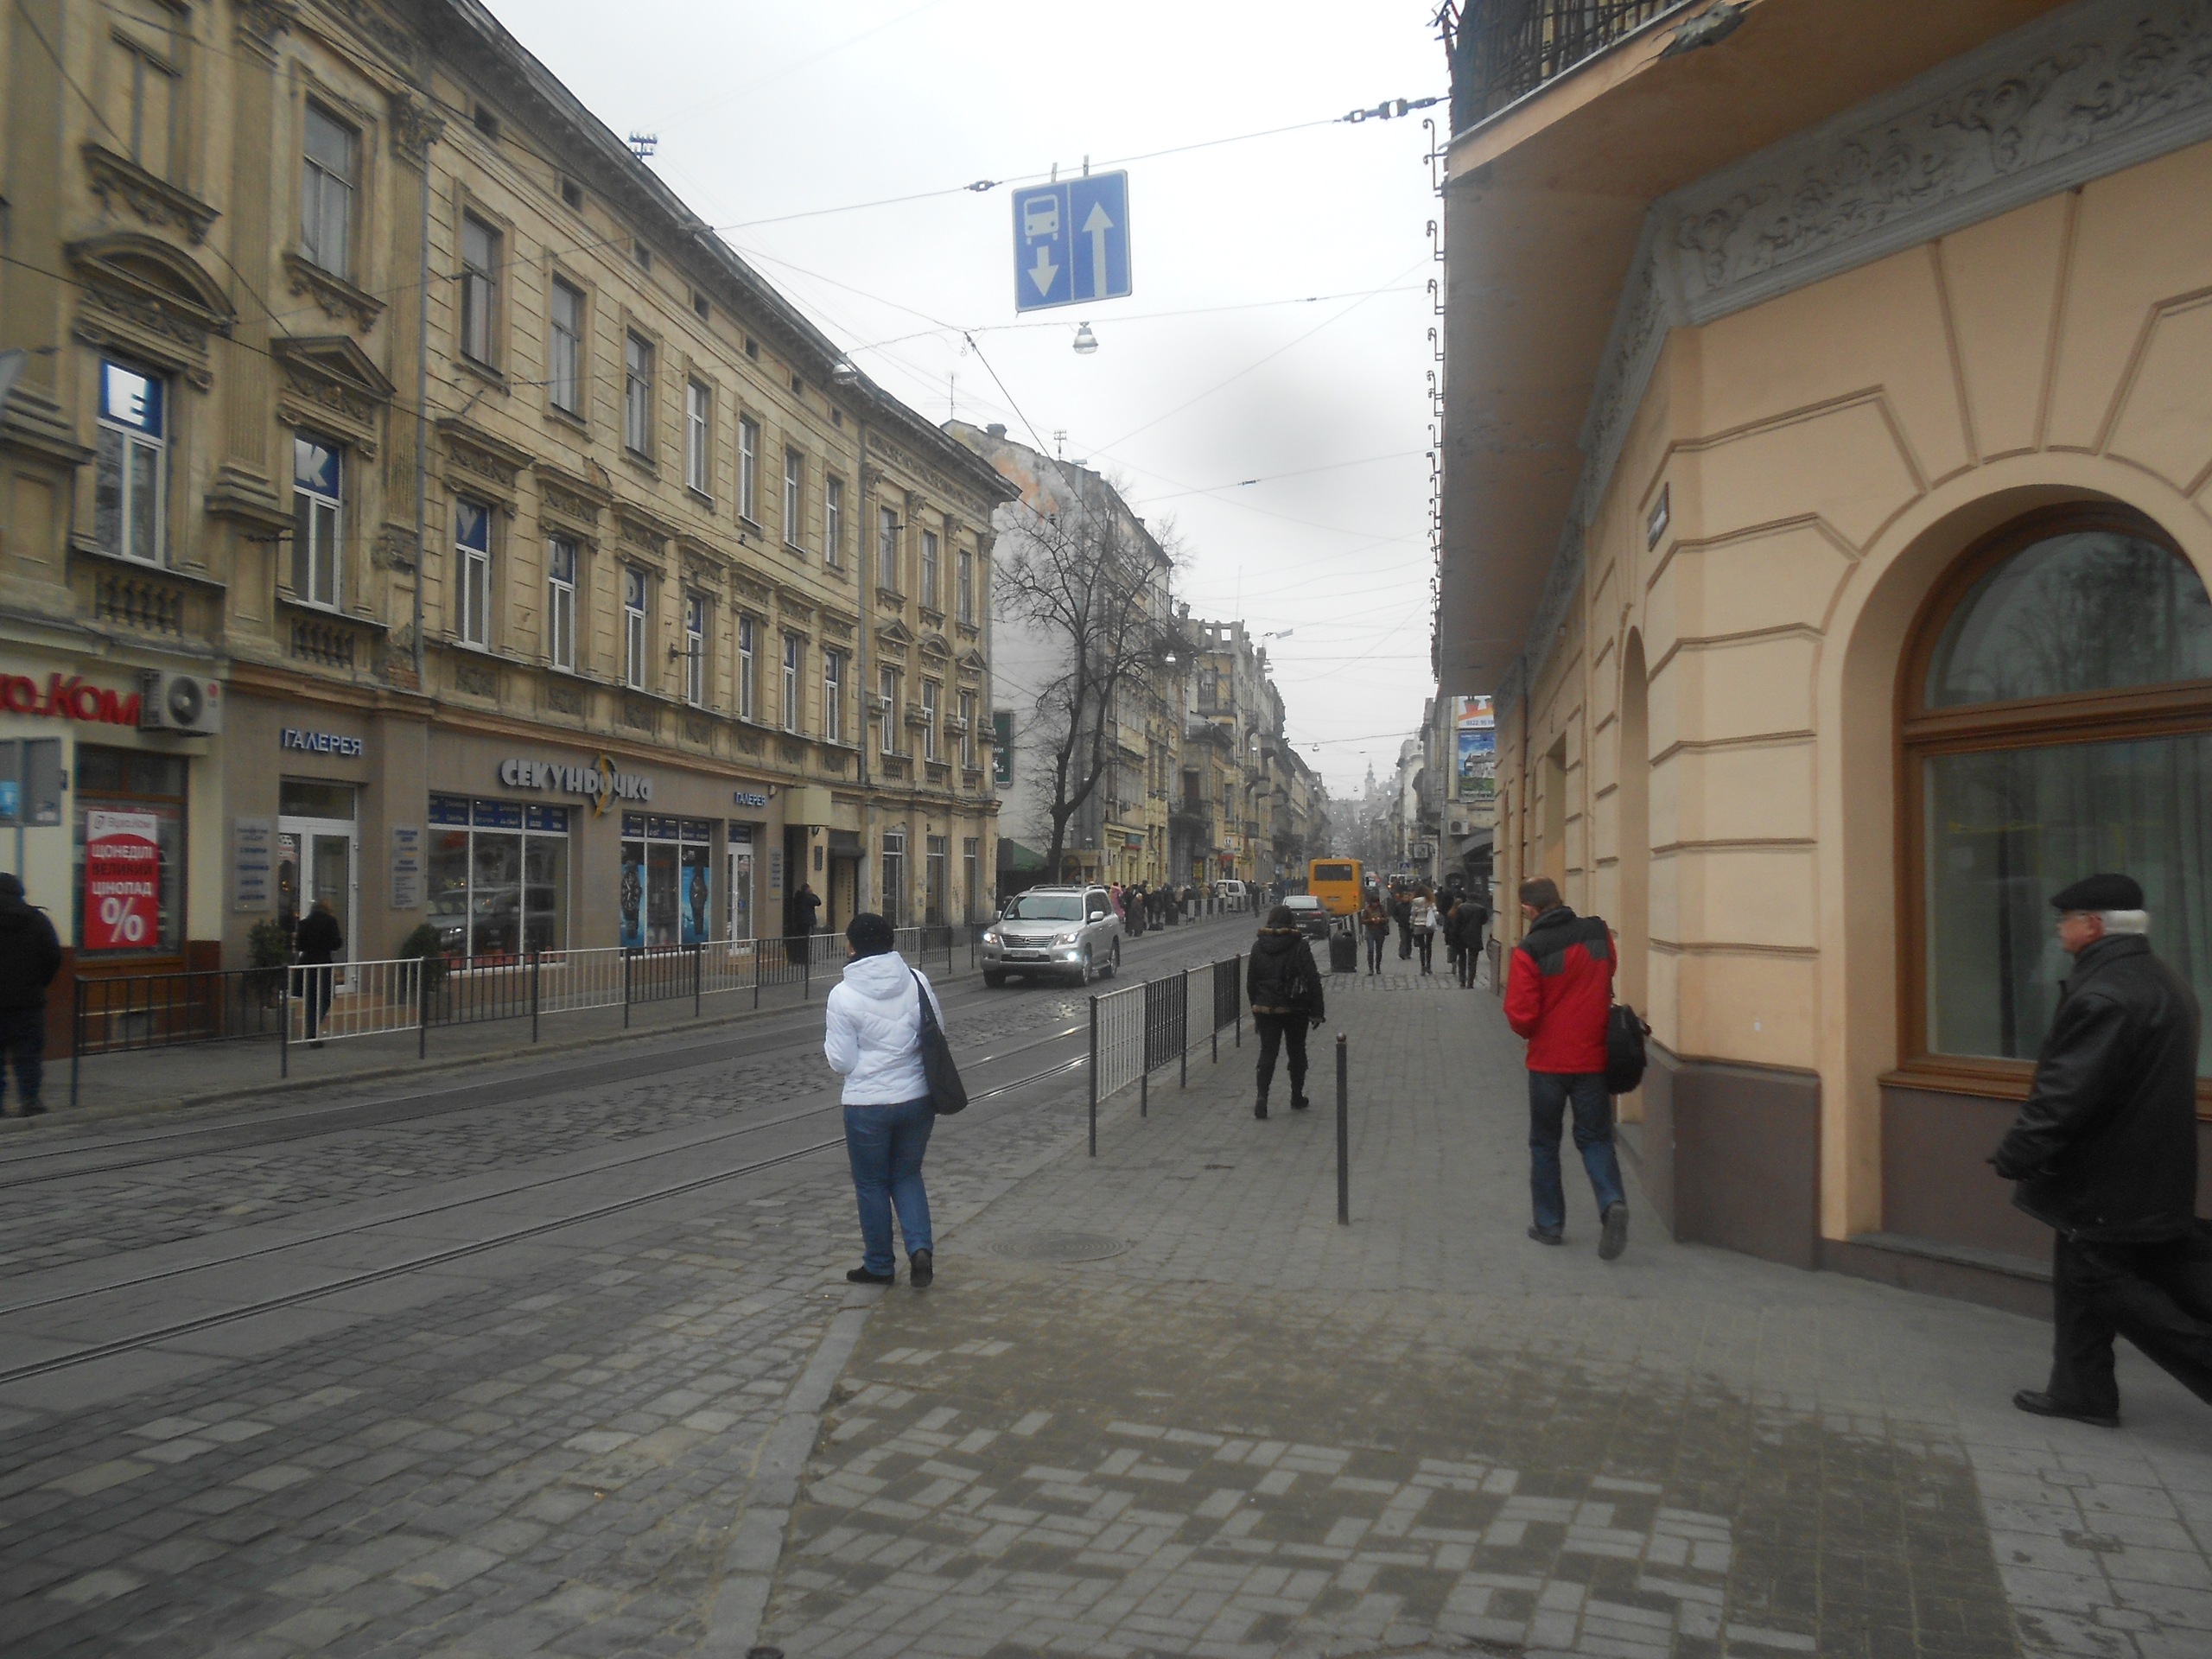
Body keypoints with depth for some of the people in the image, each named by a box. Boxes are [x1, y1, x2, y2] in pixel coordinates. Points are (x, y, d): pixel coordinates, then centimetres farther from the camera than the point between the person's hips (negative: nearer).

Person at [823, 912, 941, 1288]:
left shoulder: (843, 995, -13)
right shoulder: (917, 982, -3)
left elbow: (842, 1062, -10)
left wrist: (828, 1045, 10)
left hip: (867, 1105, -3)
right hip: (917, 1098, 4)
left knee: (871, 1184, 13)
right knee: (907, 1175, 19)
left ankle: (879, 1266, 23)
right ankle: (920, 1247, 2)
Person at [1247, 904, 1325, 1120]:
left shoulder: (1258, 946, 2)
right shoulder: (1299, 946, -9)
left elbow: (1250, 981, 7)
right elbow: (1313, 980, -11)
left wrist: (1256, 1009, 14)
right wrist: (1316, 1011, -7)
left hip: (1266, 1009, 2)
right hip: (1295, 1010, -2)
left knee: (1267, 1053, 3)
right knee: (1297, 1052, 14)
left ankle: (1262, 1096, -14)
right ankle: (1297, 1098, 23)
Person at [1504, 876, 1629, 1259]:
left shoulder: (1529, 951, -17)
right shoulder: (1599, 934, -4)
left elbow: (1520, 1015, -17)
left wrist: (1531, 1034, 3)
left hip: (1548, 1061, -3)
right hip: (1593, 1058, 3)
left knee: (1544, 1144, 13)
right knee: (1595, 1137, 13)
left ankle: (1549, 1224, 19)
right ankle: (1612, 1202, -11)